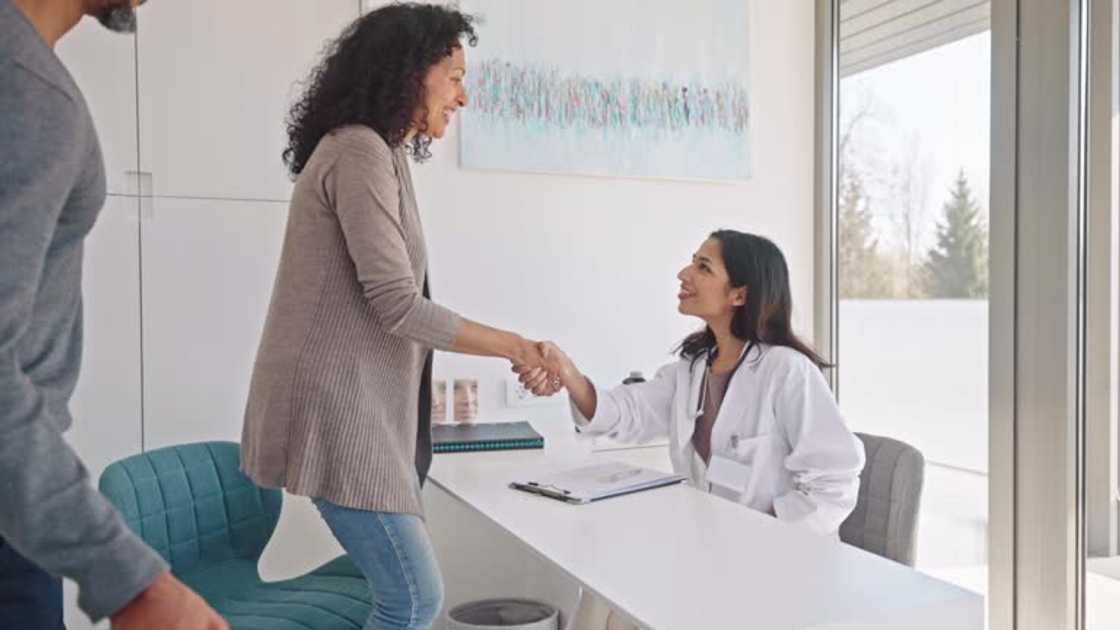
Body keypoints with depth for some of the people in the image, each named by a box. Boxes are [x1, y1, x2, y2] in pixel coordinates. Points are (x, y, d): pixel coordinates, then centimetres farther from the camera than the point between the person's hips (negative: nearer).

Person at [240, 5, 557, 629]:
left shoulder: (374, 155, 17)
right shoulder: (361, 152, -14)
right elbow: (399, 307, -19)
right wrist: (512, 345, -11)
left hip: (356, 404, 10)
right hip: (337, 405, -10)